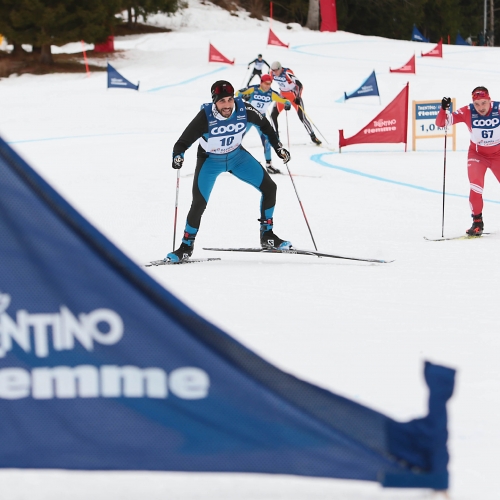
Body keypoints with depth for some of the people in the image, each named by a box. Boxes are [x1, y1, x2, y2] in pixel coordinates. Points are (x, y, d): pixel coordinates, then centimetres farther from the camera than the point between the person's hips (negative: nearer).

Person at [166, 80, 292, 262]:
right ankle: (186, 246, 8)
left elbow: (264, 124, -3)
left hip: (237, 156, 3)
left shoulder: (243, 109, -25)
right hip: (210, 160, -3)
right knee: (199, 204, -12)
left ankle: (267, 235, 12)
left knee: (269, 188, -4)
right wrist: (177, 156, -49)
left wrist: (278, 147, -2)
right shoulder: (206, 116, -33)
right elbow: (183, 141, -28)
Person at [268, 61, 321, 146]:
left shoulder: (287, 73, -31)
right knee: (273, 115, -1)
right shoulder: (272, 73, -13)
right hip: (283, 94, 6)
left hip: (294, 94, -6)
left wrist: (298, 97, -43)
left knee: (302, 116, -12)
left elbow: (299, 85, -35)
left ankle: (313, 136, -2)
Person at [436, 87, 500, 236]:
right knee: (476, 186, -18)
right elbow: (441, 122, -22)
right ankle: (477, 222, -3)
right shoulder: (467, 112, -22)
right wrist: (444, 109, -40)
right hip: (477, 154, -1)